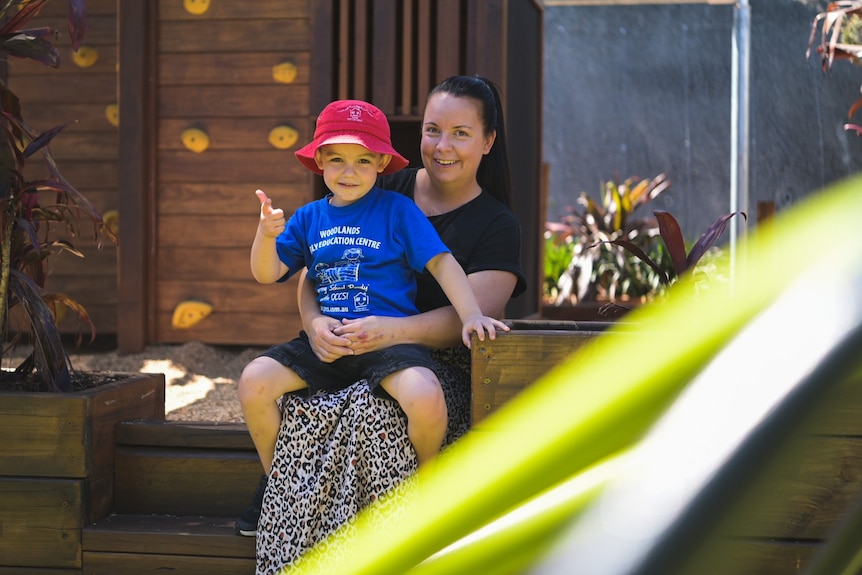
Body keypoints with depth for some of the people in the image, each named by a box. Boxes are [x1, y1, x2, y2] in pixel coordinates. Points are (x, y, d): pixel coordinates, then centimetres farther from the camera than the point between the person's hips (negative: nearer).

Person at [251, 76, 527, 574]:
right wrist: (314, 322, -13)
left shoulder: (498, 227, 3)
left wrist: (392, 332, -27)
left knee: (371, 410, -35)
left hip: (439, 364, -3)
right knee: (304, 408, -29)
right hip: (346, 354, 3)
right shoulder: (385, 193, 12)